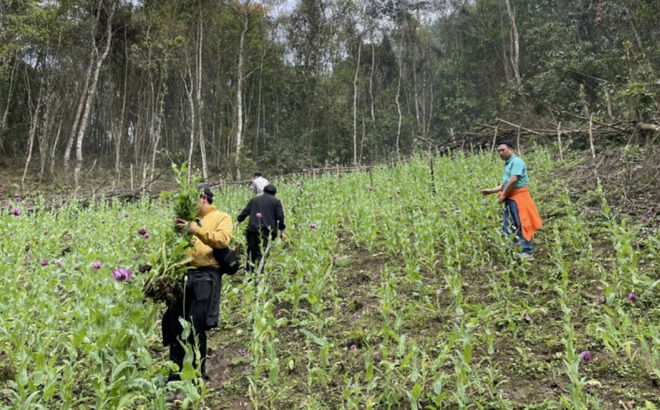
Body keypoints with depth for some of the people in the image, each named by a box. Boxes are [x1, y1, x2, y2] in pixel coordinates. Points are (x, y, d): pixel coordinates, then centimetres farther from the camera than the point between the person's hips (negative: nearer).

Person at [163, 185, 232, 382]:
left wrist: (196, 229, -21)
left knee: (196, 327, -4)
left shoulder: (221, 218, 5)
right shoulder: (191, 218, 22)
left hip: (206, 276, -6)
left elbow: (222, 240, -15)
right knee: (173, 323, 7)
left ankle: (198, 373, 13)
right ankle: (176, 371, 22)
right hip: (185, 275, 6)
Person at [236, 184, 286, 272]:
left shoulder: (254, 199, 20)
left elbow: (244, 212, 13)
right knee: (261, 254, -9)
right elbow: (280, 217, 1)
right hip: (267, 231, -3)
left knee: (251, 252, 12)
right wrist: (282, 232, 3)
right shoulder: (276, 201, 10)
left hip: (252, 230, 3)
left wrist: (237, 222, 15)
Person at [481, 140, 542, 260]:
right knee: (508, 226, 12)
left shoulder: (516, 161, -11)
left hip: (518, 197, -10)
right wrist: (491, 191, 16)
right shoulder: (508, 164, 17)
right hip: (510, 198, 10)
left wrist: (503, 195, -13)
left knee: (521, 225, -8)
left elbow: (513, 180, -21)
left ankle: (528, 252, -3)